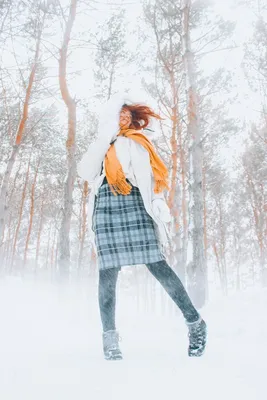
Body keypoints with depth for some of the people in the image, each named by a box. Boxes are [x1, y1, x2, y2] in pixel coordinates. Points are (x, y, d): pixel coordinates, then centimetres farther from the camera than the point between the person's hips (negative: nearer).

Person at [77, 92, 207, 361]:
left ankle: (195, 323, 3)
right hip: (105, 209, 2)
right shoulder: (100, 145, 22)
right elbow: (85, 172, 4)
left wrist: (158, 207, -4)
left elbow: (150, 178, 10)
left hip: (135, 207, -2)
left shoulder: (138, 142, 18)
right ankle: (109, 336, 3)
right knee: (108, 273, -4)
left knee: (157, 266, -8)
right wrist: (105, 139, 3)